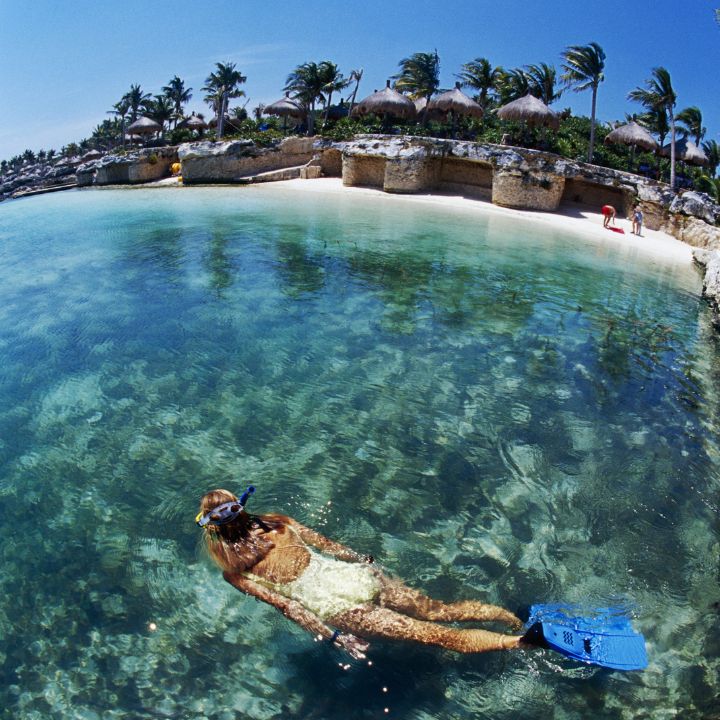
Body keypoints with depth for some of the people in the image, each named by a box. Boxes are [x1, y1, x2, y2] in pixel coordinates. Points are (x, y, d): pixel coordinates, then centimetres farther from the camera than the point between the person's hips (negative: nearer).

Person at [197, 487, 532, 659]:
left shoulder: (234, 573, -1)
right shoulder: (277, 521, 10)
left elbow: (284, 604, -8)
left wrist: (331, 636, -10)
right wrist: (363, 560, 23)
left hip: (337, 609, -4)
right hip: (357, 576, 4)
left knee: (436, 634, 0)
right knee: (439, 611, 18)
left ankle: (522, 641, -4)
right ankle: (520, 617, 13)